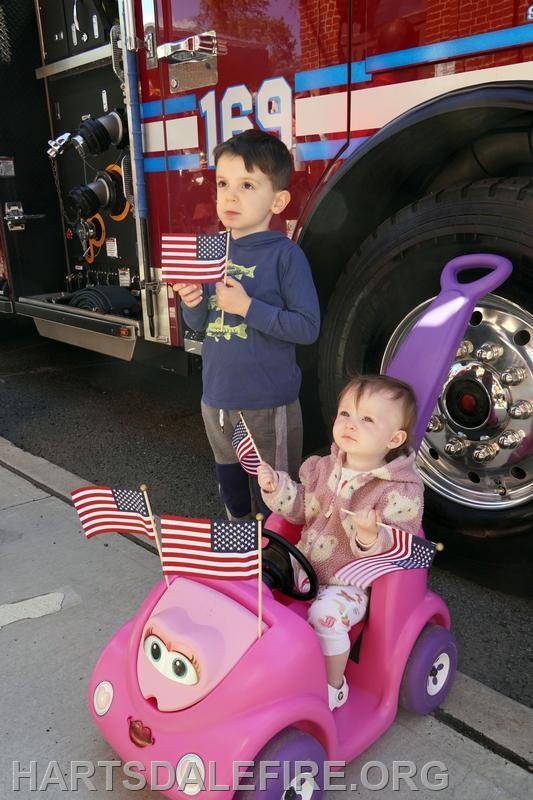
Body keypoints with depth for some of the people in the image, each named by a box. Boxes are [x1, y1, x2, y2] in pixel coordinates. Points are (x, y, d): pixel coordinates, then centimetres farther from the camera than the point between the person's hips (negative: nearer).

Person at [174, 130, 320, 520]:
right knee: (230, 483, 25)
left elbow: (307, 327, -19)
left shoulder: (285, 254, -14)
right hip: (217, 399, 6)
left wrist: (247, 306, -23)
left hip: (268, 405, -6)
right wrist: (192, 304, -10)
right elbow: (201, 323, 11)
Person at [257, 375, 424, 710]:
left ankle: (333, 687, -2)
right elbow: (300, 508, 9)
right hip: (305, 563, 6)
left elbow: (396, 551, -21)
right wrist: (277, 487, -8)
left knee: (326, 614, -28)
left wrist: (371, 535, -41)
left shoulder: (401, 492, -19)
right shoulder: (324, 468, -1)